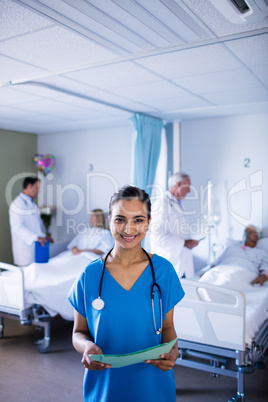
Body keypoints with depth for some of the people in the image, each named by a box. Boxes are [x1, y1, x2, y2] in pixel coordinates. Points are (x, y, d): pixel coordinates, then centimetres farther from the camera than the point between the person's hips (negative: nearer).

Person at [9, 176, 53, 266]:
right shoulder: (18, 204, -12)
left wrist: (43, 236, 13)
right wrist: (36, 237, -24)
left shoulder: (31, 203, 18)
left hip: (35, 247, 9)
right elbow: (17, 226, -21)